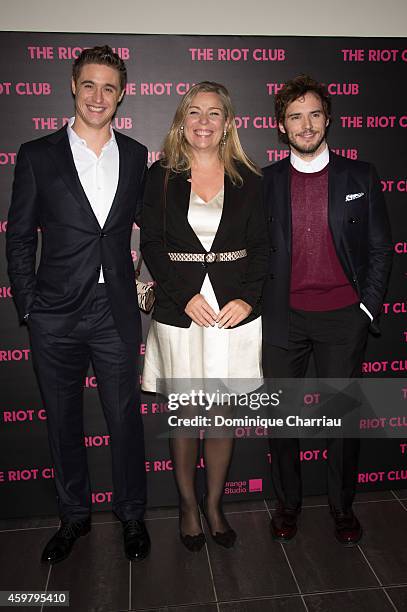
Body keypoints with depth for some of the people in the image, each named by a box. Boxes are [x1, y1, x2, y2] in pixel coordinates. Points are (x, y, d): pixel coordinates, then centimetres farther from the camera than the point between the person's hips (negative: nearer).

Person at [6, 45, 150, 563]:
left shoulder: (135, 156, 7)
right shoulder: (37, 155, 1)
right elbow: (19, 238, 3)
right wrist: (28, 306, -2)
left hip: (116, 314, 1)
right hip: (56, 316, 0)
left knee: (125, 418, 9)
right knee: (63, 422, 13)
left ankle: (132, 514, 31)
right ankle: (73, 516, 34)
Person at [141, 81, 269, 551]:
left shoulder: (247, 178, 6)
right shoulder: (162, 175, 3)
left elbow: (260, 246, 5)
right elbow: (151, 244, -2)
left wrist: (248, 298, -9)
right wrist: (185, 296, -12)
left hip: (234, 312, 1)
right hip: (179, 312, -1)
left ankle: (214, 504, 29)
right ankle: (187, 505, 29)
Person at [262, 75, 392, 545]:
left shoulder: (360, 176, 4)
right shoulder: (265, 182, 5)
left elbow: (379, 249, 5)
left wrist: (367, 307, -2)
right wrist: (258, 305, 1)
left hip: (343, 317, 0)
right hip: (284, 318, 1)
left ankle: (342, 506, 29)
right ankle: (287, 502, 30)